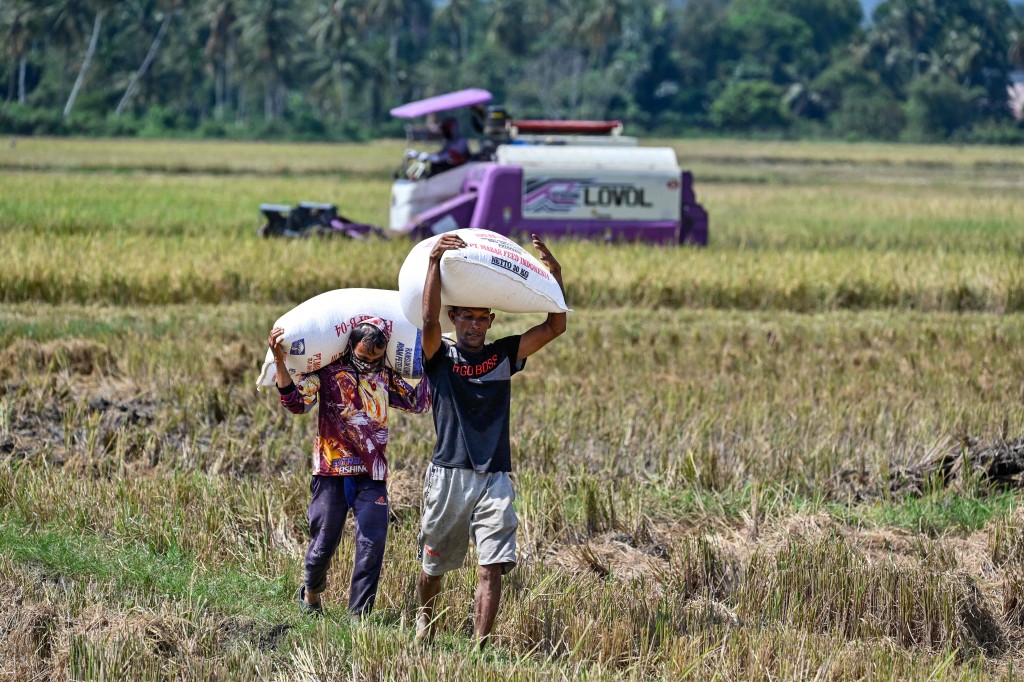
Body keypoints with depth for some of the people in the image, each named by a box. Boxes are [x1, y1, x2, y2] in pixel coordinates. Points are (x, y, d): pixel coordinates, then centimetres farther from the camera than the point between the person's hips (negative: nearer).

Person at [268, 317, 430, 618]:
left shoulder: (385, 376, 11)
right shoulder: (327, 370, -4)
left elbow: (417, 402, 20)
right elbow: (297, 402, -16)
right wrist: (279, 361, -27)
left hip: (372, 474, 3)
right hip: (332, 471, -3)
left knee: (372, 545, -7)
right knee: (323, 543, 5)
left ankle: (359, 615, 0)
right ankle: (311, 593, 35)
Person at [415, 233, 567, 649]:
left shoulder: (504, 356, 10)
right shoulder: (440, 357, 4)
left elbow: (555, 326, 3)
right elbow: (429, 320, -16)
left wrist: (554, 274, -9)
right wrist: (434, 262, -23)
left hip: (493, 478, 1)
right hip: (448, 475, -1)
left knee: (492, 568, -12)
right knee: (434, 565, 12)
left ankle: (479, 647, -14)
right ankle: (425, 619, 41)